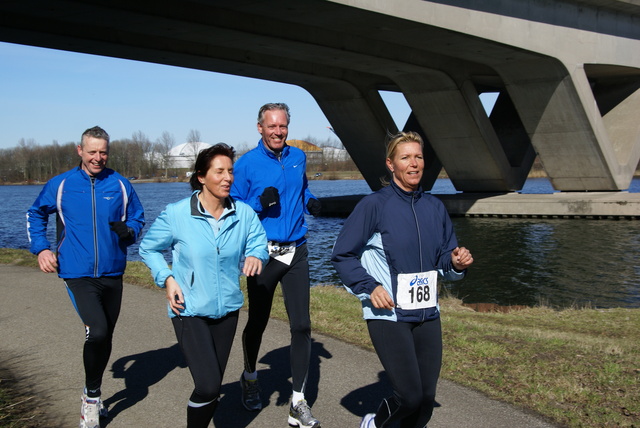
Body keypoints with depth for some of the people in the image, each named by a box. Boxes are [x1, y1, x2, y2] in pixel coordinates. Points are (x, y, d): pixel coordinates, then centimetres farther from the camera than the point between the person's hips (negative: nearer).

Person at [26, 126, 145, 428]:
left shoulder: (121, 185, 1)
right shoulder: (61, 184, -1)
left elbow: (137, 219, 10)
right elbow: (35, 214, 13)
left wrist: (128, 230, -12)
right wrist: (41, 248, 1)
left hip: (112, 274, 3)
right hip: (78, 274, -3)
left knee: (105, 337, 14)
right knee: (97, 330, -21)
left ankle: (93, 395, 36)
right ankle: (91, 396, 2)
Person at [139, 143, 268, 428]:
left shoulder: (244, 214, -6)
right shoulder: (176, 214, -12)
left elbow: (259, 244, 6)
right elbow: (148, 248, 3)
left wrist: (255, 256, -18)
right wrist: (167, 279, -12)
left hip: (227, 309, 4)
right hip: (189, 310, -4)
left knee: (213, 385, 15)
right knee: (208, 386, -14)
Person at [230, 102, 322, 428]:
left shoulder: (298, 157, 7)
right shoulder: (247, 164, -6)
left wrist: (310, 202, 3)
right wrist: (260, 202, -21)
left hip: (296, 252, 3)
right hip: (263, 253, -3)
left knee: (301, 325, -2)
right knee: (257, 321, 12)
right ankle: (250, 377, 41)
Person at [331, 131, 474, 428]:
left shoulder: (434, 207, 8)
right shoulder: (374, 205, -8)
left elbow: (443, 257, 17)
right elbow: (342, 256, -4)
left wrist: (457, 262, -5)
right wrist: (369, 287, -14)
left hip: (427, 314, 5)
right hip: (388, 315, -5)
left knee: (426, 400, 7)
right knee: (410, 397, -8)